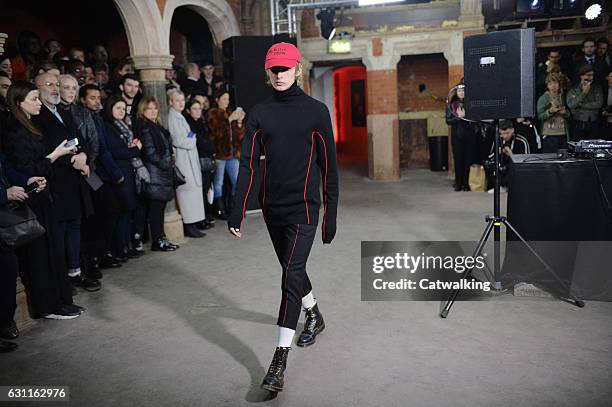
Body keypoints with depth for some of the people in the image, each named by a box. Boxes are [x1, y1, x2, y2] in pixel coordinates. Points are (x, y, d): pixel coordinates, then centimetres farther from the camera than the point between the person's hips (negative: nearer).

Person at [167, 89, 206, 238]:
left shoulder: (179, 116, 19)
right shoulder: (172, 117, -11)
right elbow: (177, 140, -17)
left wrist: (191, 139, 5)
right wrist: (193, 141, -3)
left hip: (189, 158, 10)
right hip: (182, 159, -10)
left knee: (192, 189, 8)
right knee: (188, 189, -9)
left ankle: (191, 224, 12)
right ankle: (189, 226, -5)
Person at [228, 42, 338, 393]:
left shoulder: (316, 111, -3)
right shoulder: (260, 114, 6)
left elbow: (328, 166, -2)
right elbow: (249, 164, 1)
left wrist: (331, 215, -4)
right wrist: (238, 212, -7)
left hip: (303, 208, -4)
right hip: (272, 208, 5)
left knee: (292, 276, -11)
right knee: (293, 270, 18)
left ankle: (281, 358, -5)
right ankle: (315, 317, 44)